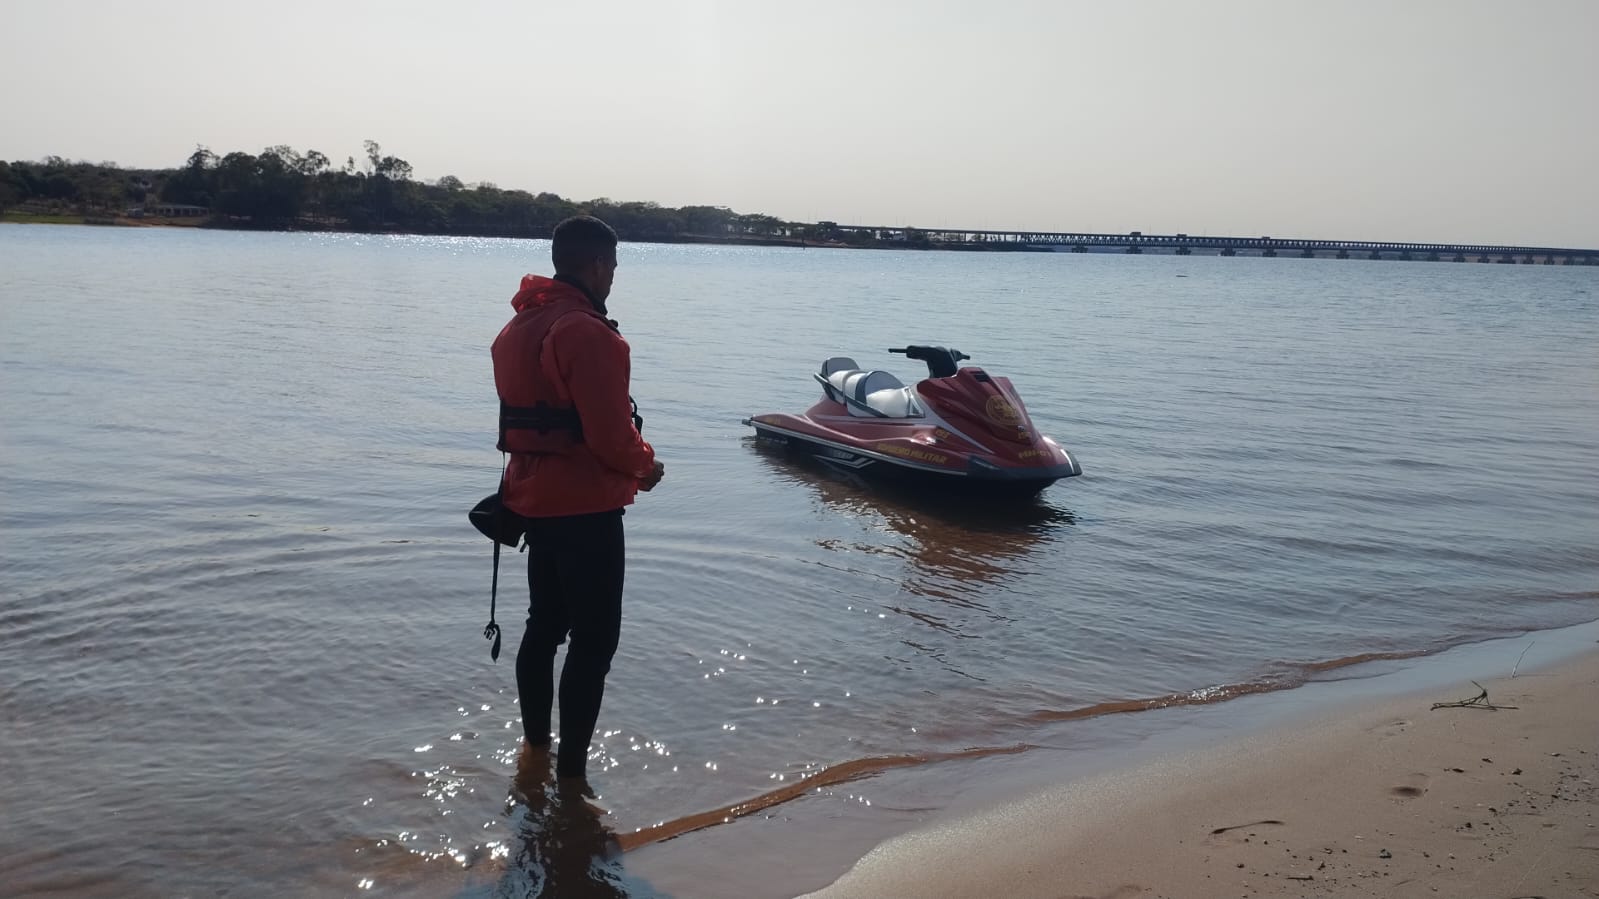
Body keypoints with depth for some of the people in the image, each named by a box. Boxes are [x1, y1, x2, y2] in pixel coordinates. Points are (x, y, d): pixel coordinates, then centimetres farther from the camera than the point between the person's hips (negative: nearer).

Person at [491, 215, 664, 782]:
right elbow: (612, 434, -22)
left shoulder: (518, 327, 10)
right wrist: (644, 465, -2)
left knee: (545, 624, 21)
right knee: (594, 640, 0)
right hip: (586, 506, -9)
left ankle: (534, 747, 33)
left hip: (533, 497, 9)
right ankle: (570, 773, 3)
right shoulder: (588, 334, -20)